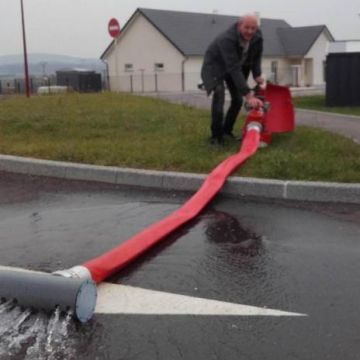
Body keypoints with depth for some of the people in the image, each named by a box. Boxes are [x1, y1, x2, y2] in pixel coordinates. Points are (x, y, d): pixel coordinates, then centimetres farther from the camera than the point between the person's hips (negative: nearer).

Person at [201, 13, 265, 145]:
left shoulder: (257, 36, -20)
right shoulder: (227, 39, -40)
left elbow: (256, 56, 2)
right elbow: (234, 69, -45)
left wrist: (257, 74, -13)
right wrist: (248, 95, -49)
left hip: (236, 64, 7)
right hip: (215, 65, -7)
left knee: (238, 99, 4)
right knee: (219, 94, -26)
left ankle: (227, 130, 23)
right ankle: (216, 135, -17)